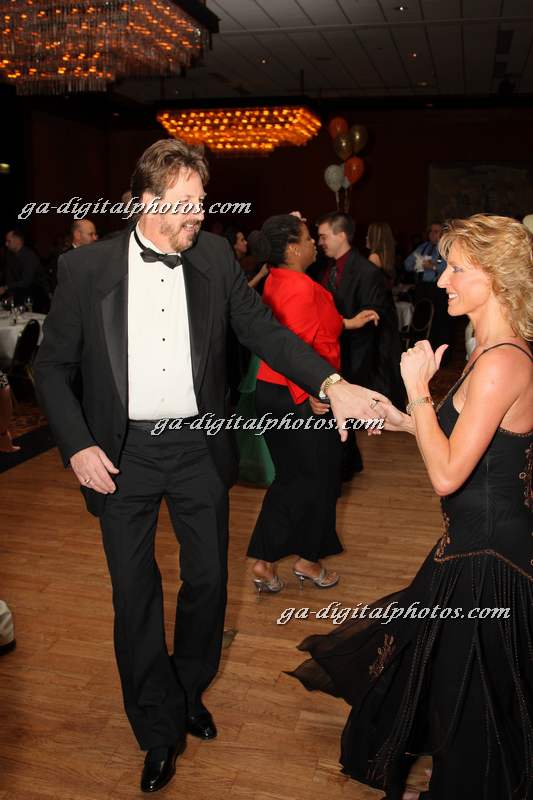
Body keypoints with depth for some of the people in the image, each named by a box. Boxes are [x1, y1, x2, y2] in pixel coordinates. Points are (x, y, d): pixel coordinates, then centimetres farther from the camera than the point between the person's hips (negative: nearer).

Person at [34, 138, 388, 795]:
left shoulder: (215, 256, -1)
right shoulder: (86, 267, -7)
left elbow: (262, 329, -1)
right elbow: (53, 367, 0)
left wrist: (332, 384, -15)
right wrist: (77, 446, -11)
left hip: (199, 447, 2)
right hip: (123, 454, -2)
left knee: (208, 579, 14)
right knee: (134, 593, 8)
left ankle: (189, 692, 43)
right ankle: (159, 731, 30)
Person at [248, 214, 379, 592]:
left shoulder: (276, 282, 9)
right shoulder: (301, 288, -22)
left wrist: (347, 323, 22)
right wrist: (309, 396, -31)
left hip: (272, 391, 9)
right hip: (301, 399, -9)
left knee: (291, 476, 18)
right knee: (318, 477, 10)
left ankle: (265, 561, 20)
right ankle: (309, 559, 27)